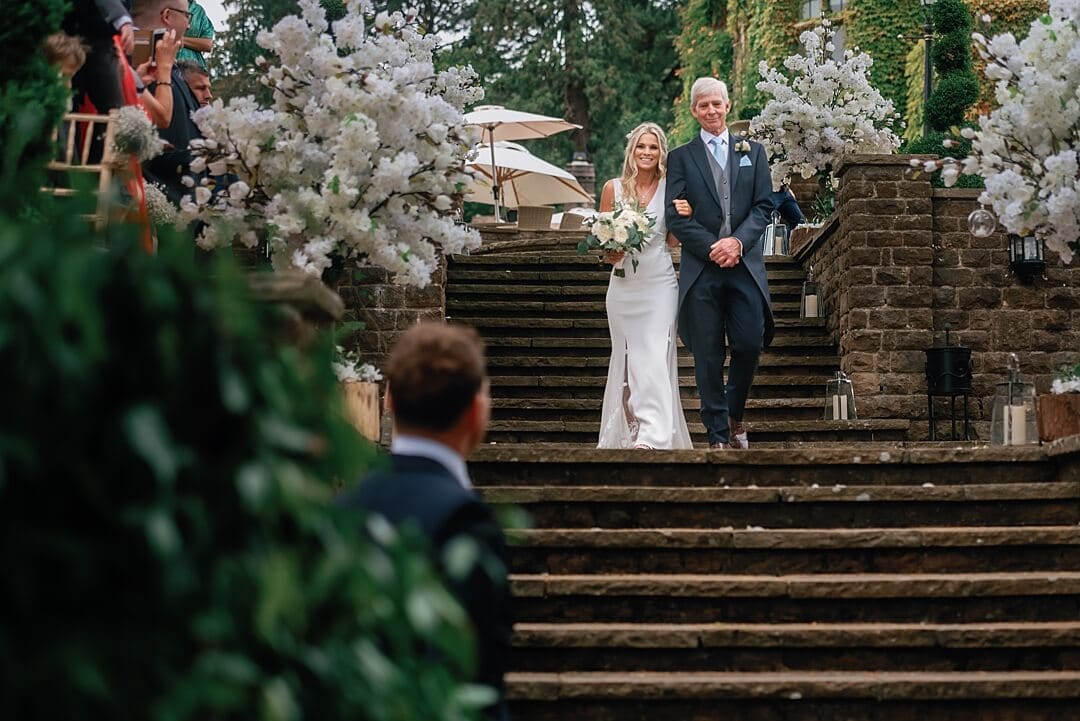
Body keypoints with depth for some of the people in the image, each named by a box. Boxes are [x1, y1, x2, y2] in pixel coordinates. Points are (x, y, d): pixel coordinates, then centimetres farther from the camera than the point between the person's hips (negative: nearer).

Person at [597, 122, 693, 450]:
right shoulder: (613, 188, 3)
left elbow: (673, 240, 9)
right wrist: (610, 250, -13)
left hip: (659, 284, -2)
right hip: (624, 284, 2)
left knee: (655, 358, -12)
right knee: (627, 359, 6)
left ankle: (652, 436, -20)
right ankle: (629, 433, 16)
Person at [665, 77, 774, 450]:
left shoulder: (752, 151, 13)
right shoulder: (680, 157, 8)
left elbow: (764, 206, 6)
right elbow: (675, 215, -1)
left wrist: (738, 241, -11)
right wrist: (712, 247, -12)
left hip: (745, 265, 1)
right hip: (701, 269, -1)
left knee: (750, 345, -3)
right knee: (708, 358, 0)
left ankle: (734, 413, 23)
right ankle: (718, 435, 8)